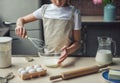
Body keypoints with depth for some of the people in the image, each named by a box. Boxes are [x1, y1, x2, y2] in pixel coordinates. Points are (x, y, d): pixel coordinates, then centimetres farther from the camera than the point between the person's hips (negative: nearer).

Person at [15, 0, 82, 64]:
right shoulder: (45, 9, 3)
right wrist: (20, 26, -12)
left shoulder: (74, 12, -5)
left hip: (64, 57, -2)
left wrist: (68, 51, -24)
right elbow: (21, 19, 12)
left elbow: (77, 42, -3)